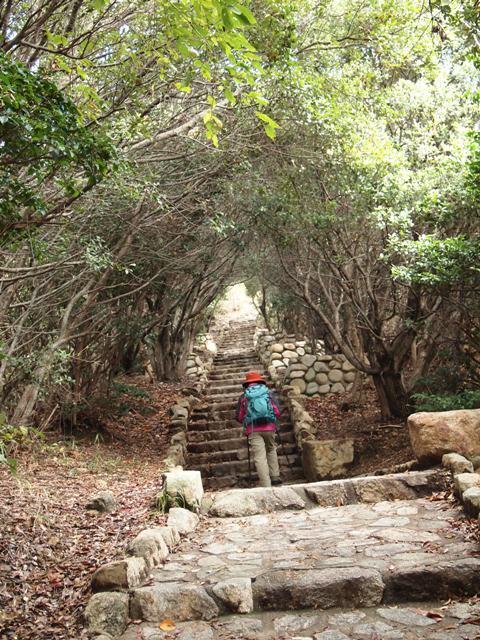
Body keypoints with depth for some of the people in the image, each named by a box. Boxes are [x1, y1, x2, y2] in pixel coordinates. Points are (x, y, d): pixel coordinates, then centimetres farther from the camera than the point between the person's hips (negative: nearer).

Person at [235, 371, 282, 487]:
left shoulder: (244, 396, 7)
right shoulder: (268, 393, 9)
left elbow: (239, 417, 6)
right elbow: (277, 412, 4)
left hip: (253, 430, -2)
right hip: (269, 427, 2)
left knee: (260, 457, -2)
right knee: (271, 450, 25)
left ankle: (266, 485, -6)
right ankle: (275, 477, 22)